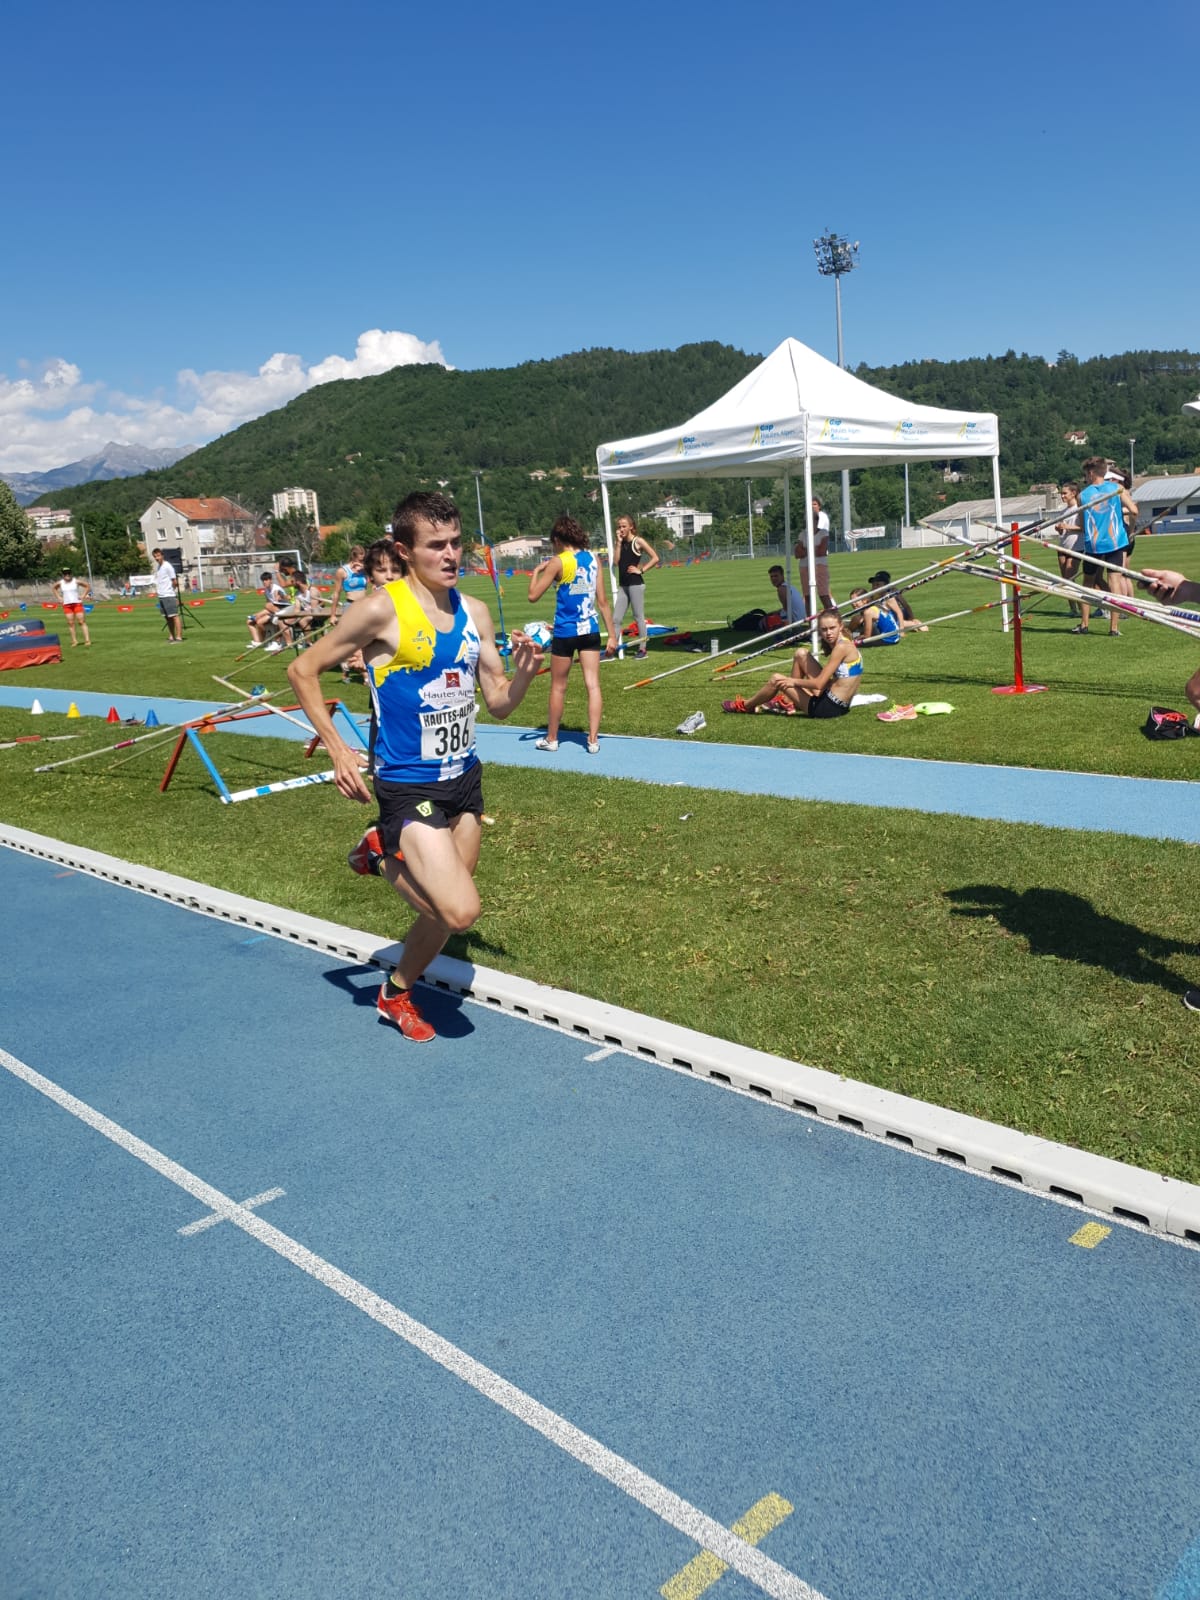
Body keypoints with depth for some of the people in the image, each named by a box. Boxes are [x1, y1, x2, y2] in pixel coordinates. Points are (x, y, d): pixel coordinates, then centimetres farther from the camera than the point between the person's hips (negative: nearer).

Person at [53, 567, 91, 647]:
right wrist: (59, 597, 11)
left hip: (77, 603, -3)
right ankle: (74, 641, 7)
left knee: (82, 622, -8)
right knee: (71, 623, 2)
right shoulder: (60, 583, 4)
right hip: (66, 605, 3)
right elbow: (54, 588, 23)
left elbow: (88, 586, 2)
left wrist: (83, 595, -5)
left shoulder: (76, 581, -4)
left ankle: (87, 640, -13)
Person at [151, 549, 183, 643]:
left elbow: (174, 581, -10)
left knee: (174, 616, -8)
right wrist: (157, 590, 15)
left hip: (169, 595, -8)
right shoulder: (157, 566, 15)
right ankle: (171, 637, 16)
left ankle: (179, 637, -10)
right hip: (161, 596, 8)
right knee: (168, 618, 11)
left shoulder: (167, 566, -11)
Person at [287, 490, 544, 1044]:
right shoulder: (381, 610, -14)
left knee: (448, 908, 14)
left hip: (463, 778, 7)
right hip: (408, 786, -6)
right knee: (460, 910, -16)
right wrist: (338, 750, -13)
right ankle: (381, 855, 12)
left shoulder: (474, 612, 4)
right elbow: (303, 670, -7)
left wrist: (523, 671, -13)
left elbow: (499, 703, 8)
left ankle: (397, 994, 40)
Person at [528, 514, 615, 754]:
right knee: (593, 685, 3)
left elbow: (533, 595, -8)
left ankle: (551, 739, 21)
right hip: (590, 631, 4)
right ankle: (593, 740, 1)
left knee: (558, 687, 10)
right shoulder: (593, 559, 5)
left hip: (565, 632, -3)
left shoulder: (558, 561, -8)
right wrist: (612, 634, 8)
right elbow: (602, 601, 5)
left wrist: (537, 570, 8)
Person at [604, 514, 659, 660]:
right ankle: (611, 650, 6)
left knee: (639, 616, 1)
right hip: (623, 585, 6)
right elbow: (616, 561, -3)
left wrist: (641, 570, -12)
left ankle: (642, 649, 8)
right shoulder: (620, 542, 11)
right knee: (617, 618, 4)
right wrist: (619, 542, -4)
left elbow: (655, 558, -10)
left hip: (636, 584, -6)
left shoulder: (638, 541, -6)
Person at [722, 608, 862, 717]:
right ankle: (787, 701, 20)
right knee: (801, 654, 16)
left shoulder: (842, 647, -20)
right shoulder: (844, 643, 9)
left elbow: (818, 684, -22)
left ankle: (745, 706, 26)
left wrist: (793, 681, -6)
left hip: (829, 707, -10)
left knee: (776, 679, 1)